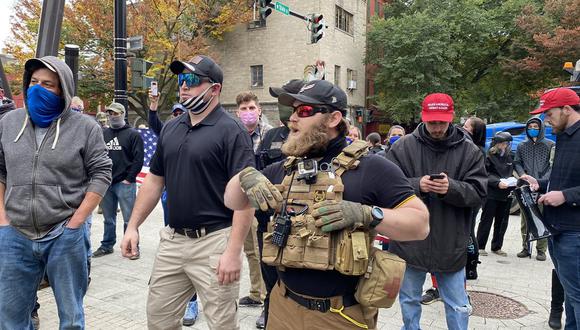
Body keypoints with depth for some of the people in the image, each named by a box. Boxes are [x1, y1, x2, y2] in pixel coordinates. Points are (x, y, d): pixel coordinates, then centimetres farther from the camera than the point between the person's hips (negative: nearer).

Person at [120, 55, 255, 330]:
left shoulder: (231, 131, -11)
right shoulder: (170, 129, 10)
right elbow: (154, 180, 16)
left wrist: (234, 252, -21)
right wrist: (133, 226, 11)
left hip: (214, 241, -6)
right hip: (172, 239, 7)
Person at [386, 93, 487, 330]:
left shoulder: (469, 151, -2)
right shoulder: (402, 147, -4)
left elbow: (478, 192, -5)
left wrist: (451, 188, -24)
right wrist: (416, 185, -24)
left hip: (451, 245, 0)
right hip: (409, 241, 0)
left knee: (458, 307, 14)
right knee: (409, 301, 19)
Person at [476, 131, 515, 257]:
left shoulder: (509, 157, 15)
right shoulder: (489, 156, -6)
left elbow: (511, 173, 23)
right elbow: (486, 175, -11)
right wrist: (497, 182, -24)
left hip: (506, 194, 6)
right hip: (491, 193, -6)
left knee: (502, 221, 10)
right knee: (487, 220, 0)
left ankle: (497, 247, 21)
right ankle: (480, 246, 8)